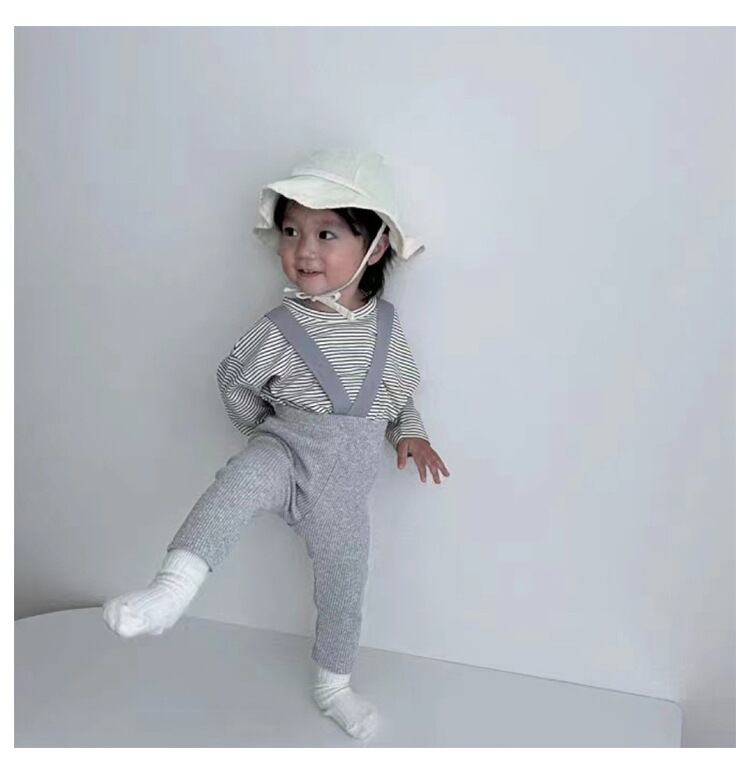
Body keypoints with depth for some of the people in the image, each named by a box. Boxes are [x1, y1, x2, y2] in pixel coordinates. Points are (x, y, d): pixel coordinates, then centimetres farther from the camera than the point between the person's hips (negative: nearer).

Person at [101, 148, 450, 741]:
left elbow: (402, 391, 12)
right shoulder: (279, 329, -11)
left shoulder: (387, 324, -2)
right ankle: (173, 587, -44)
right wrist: (271, 434, 6)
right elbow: (235, 383, 5)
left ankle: (334, 686, 39)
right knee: (244, 477, -38)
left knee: (344, 590, 14)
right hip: (289, 452, -3)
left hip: (345, 485, 3)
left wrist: (410, 433, -3)